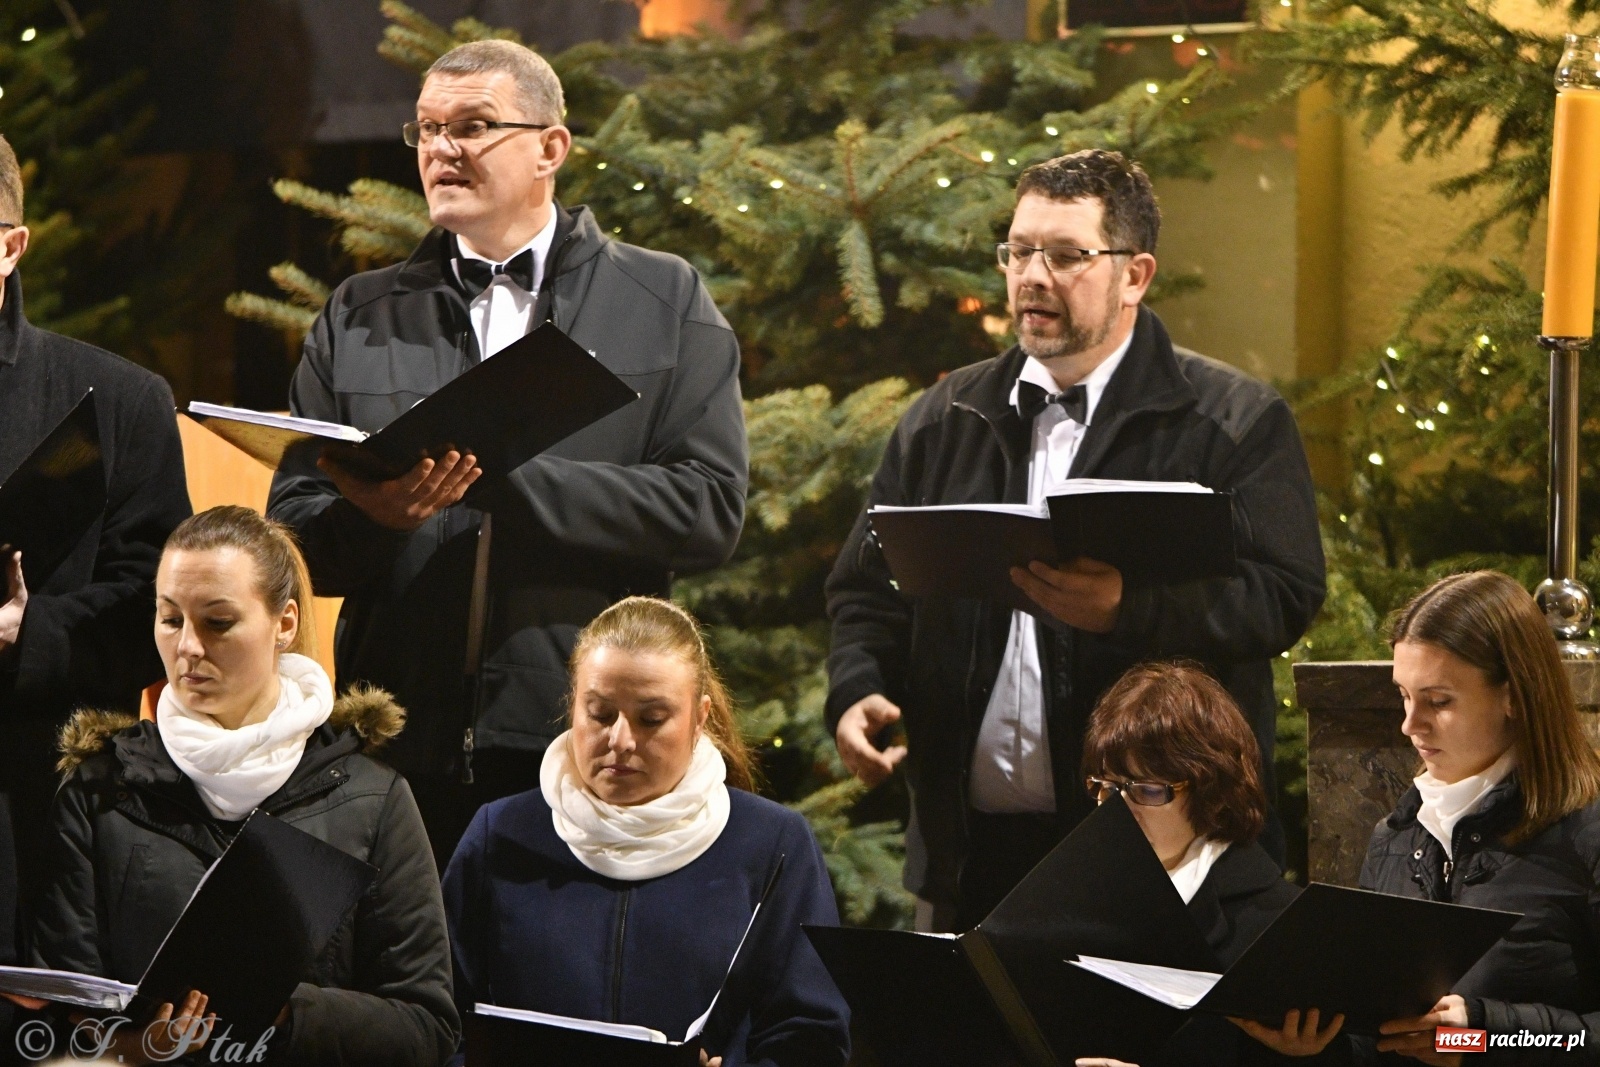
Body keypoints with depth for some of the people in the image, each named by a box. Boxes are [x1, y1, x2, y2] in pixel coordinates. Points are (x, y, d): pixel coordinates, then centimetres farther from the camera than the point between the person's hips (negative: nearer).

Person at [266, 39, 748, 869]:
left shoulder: (664, 303, 9)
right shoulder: (358, 319, 16)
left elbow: (710, 507, -3)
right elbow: (293, 530, 11)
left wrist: (502, 477, -12)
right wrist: (373, 516, -13)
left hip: (592, 749, -2)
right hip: (405, 756, 2)